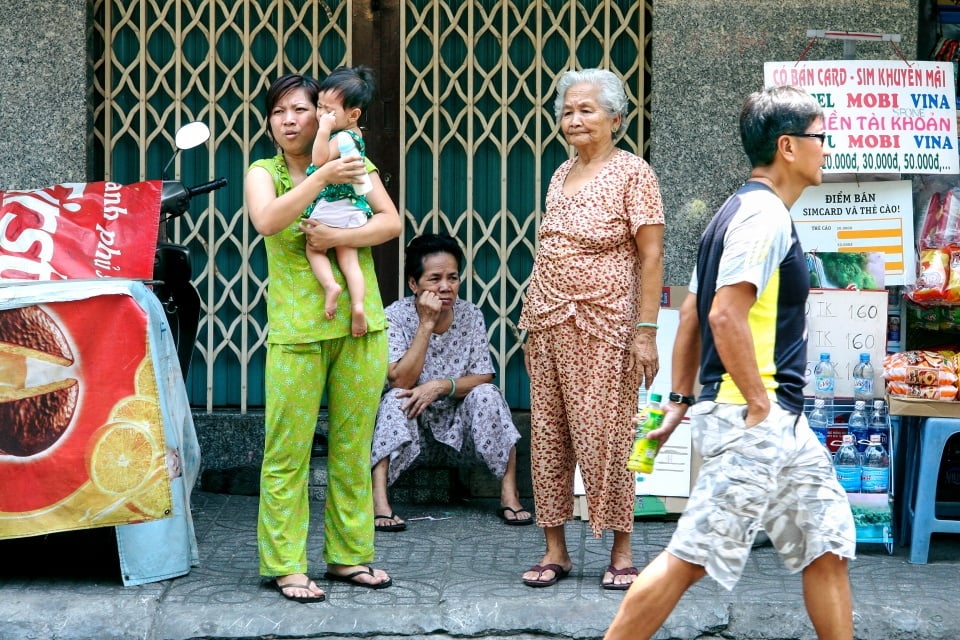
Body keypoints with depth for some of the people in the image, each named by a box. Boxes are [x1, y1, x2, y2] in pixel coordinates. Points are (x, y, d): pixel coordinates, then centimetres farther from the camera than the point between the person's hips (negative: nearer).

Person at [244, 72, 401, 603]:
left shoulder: (354, 165, 10)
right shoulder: (264, 172, 5)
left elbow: (391, 222, -2)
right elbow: (267, 221, -16)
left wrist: (338, 237, -16)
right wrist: (322, 176, -22)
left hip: (360, 325, 2)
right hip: (296, 329, -2)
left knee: (353, 447, 7)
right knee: (287, 452, -3)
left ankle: (348, 554, 17)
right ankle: (285, 564, 3)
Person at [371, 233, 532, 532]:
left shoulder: (470, 315, -5)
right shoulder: (396, 316, -12)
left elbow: (484, 378, -8)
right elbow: (401, 381, -23)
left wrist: (442, 386, -26)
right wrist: (426, 324, -27)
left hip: (459, 429, 2)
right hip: (411, 431, -2)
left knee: (486, 394, -24)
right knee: (395, 399, -29)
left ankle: (509, 495, -22)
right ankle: (379, 500, -37)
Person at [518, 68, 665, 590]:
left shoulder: (632, 173, -6)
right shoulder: (561, 175, 14)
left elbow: (651, 256, -10)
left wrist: (646, 330, -16)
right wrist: (533, 325, 14)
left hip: (603, 325, -6)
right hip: (549, 324, 7)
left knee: (604, 436, -4)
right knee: (547, 436, 6)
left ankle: (622, 553, 9)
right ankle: (555, 551, 15)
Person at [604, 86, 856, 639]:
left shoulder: (742, 212, 18)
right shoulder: (765, 214, -14)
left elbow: (691, 314, 20)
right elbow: (726, 315, -24)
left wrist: (681, 397, 21)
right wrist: (759, 405, -19)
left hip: (783, 425, 11)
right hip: (751, 418, -11)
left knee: (828, 545, 12)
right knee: (692, 557, -7)